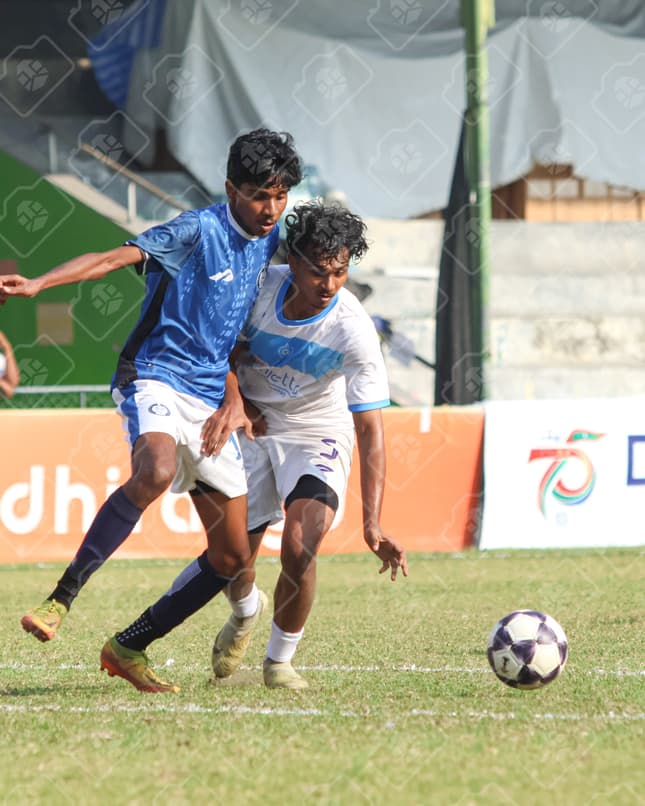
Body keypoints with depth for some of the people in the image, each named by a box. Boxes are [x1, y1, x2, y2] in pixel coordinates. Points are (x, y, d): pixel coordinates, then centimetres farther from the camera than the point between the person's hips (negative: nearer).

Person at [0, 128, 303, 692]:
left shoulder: (270, 241, 10)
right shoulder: (198, 231, -11)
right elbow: (114, 257, -24)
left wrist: (234, 397, 10)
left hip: (212, 400, 7)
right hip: (156, 378, -7)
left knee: (231, 556, 4)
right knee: (156, 471, -39)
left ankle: (129, 649, 18)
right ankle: (60, 601, -35)